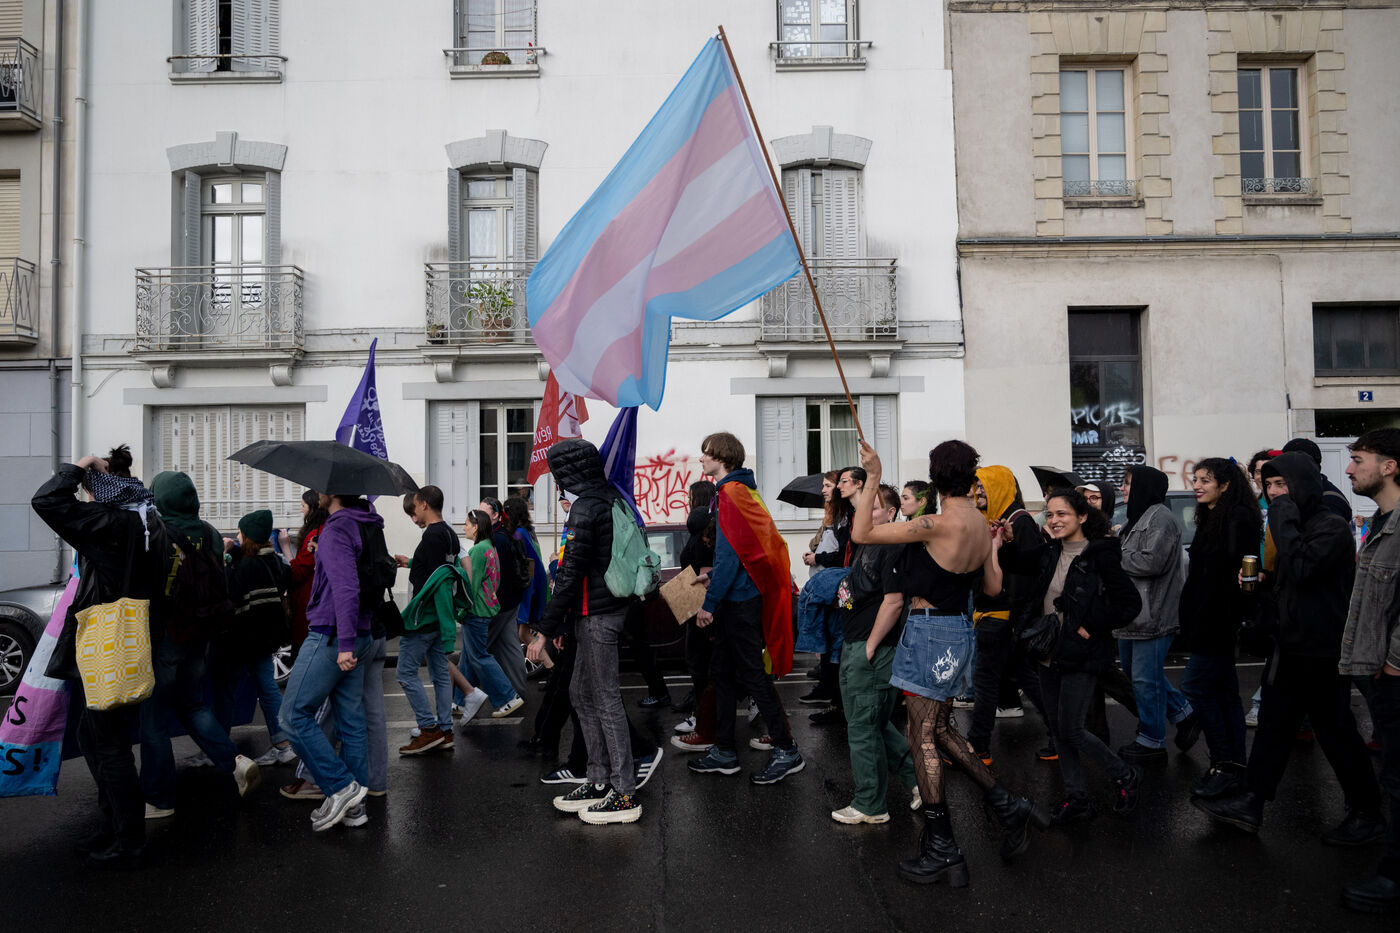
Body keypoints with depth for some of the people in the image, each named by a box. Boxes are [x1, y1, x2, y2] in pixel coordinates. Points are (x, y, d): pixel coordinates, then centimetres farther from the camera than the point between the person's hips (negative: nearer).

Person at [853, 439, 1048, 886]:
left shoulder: (941, 523, -21)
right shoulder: (981, 524, 5)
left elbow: (862, 533, -21)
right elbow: (993, 588, 14)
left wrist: (872, 478, -15)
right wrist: (993, 550, 29)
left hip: (930, 630, -9)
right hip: (959, 628, 9)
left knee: (923, 738, 2)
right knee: (941, 730, 21)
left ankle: (941, 850, 10)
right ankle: (1008, 806, 23)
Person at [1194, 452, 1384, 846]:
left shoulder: (1332, 526, -15)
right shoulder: (1294, 524, 15)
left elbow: (1301, 567, -31)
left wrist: (1284, 514, -23)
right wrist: (1262, 582, 3)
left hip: (1321, 651, -9)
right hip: (1290, 646, 9)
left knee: (1336, 731, 3)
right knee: (1273, 723, 10)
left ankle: (1367, 815, 20)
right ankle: (1251, 804, 15)